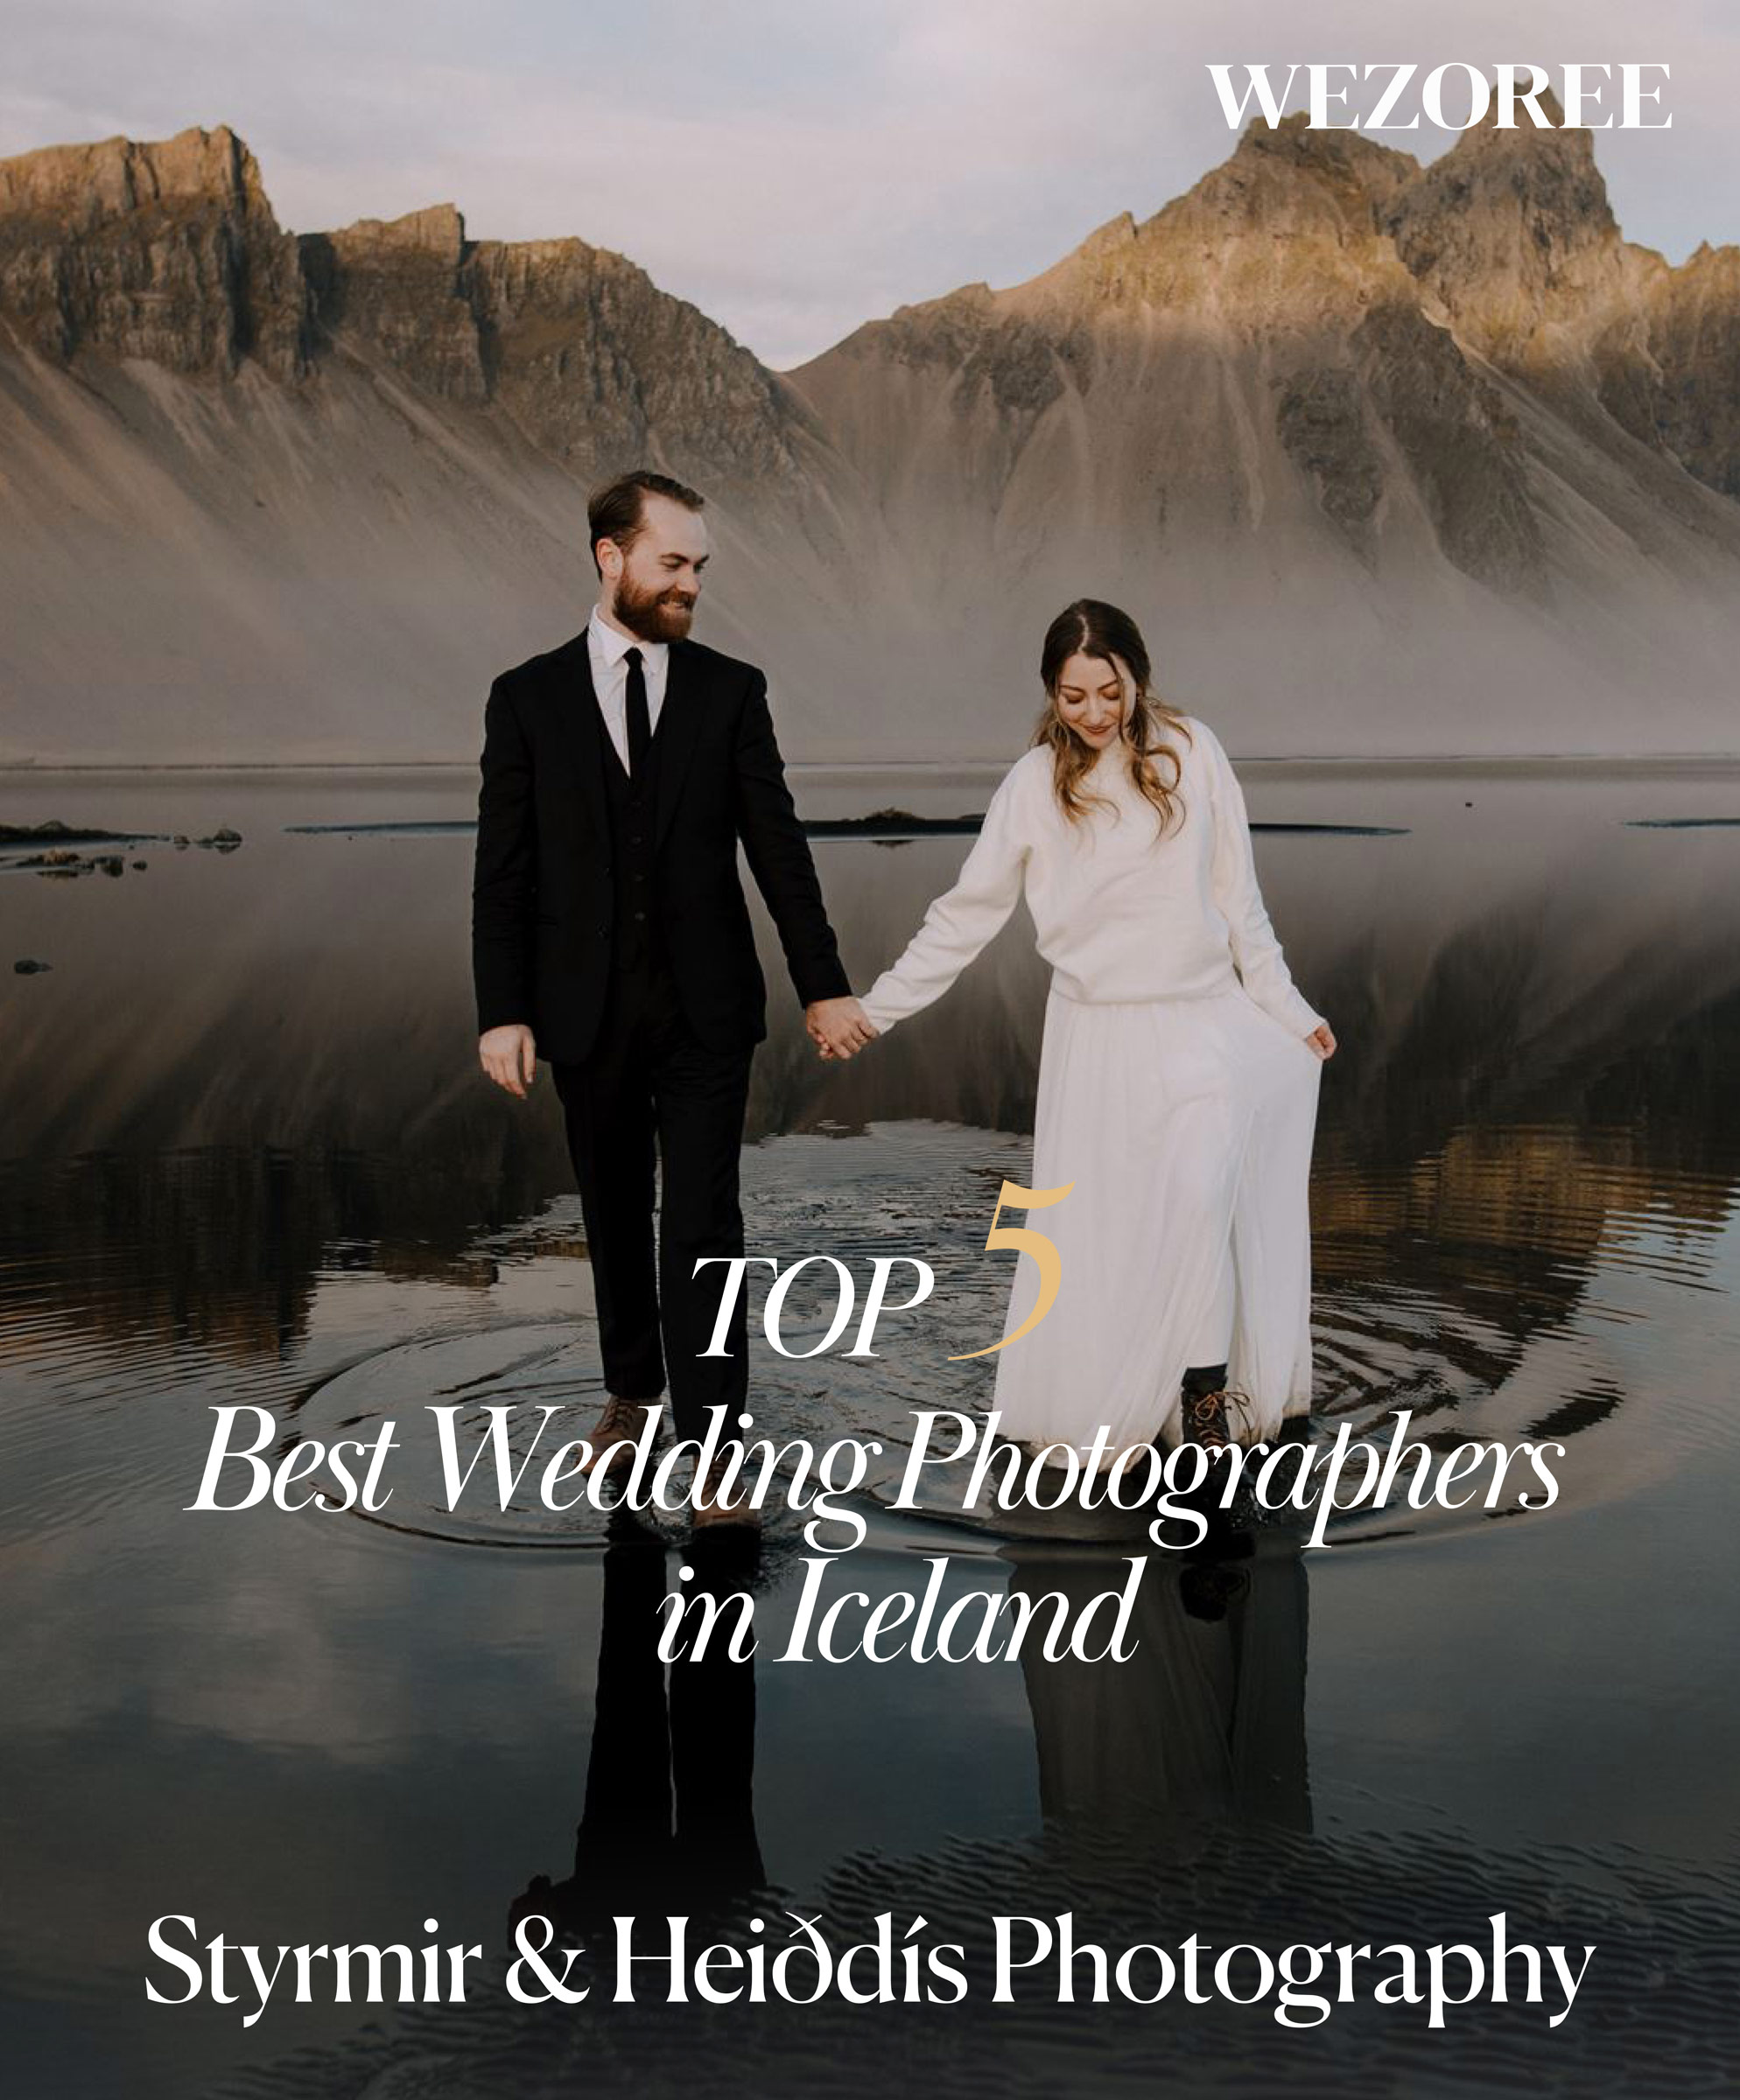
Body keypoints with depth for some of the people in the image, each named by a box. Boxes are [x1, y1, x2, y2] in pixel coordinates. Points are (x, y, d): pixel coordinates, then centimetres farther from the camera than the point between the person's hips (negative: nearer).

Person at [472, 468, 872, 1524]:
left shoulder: (732, 689, 1)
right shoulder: (529, 696, 0)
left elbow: (778, 845, 0)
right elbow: (504, 870, -1)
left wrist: (825, 985, -4)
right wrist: (502, 1012, -7)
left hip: (706, 1009, -1)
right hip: (589, 1011, 1)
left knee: (704, 1227, -5)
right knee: (617, 1217, 15)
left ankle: (711, 1448, -1)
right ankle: (633, 1390, 36)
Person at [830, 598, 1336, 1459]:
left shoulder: (1190, 751, -2)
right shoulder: (1036, 783, -2)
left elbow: (1237, 898, 5)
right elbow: (966, 912, 3)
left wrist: (1286, 1009, 8)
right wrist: (875, 1007, 1)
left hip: (1203, 1024, 0)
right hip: (1095, 1034, 1)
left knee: (1198, 1197, -18)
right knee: (1096, 1227, 2)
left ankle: (1206, 1395, -8)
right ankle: (1098, 1411, 14)